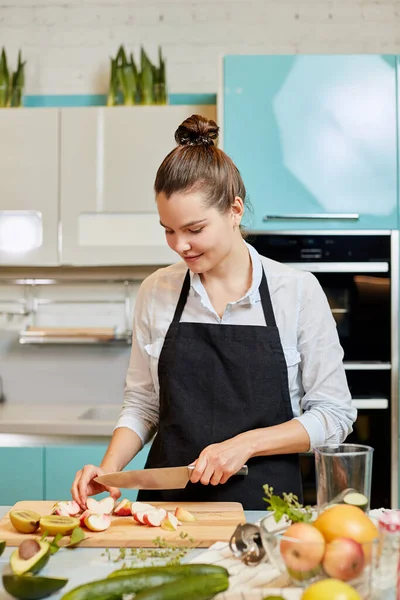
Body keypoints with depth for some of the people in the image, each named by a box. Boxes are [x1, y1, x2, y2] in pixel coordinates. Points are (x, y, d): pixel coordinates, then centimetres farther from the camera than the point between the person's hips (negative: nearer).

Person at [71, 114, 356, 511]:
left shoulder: (298, 291, -3)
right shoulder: (155, 292, 5)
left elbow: (334, 415, 0)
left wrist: (246, 444, -11)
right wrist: (110, 466, -3)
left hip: (263, 504, -2)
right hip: (167, 501, 2)